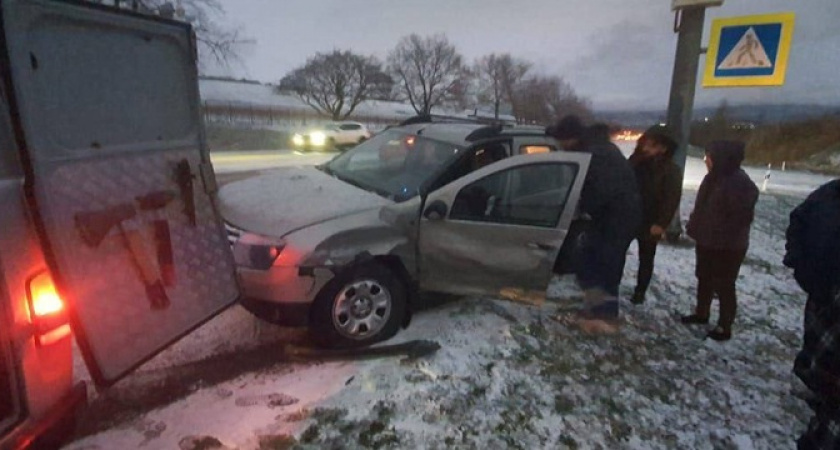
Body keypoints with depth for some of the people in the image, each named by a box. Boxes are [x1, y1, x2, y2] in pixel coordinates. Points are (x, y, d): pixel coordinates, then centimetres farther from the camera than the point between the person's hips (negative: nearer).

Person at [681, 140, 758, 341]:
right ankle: (701, 313, 37)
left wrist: (723, 238, -18)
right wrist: (694, 228, 11)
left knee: (723, 286, 3)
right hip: (707, 242, 9)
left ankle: (724, 327, 16)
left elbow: (741, 218, -21)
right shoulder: (713, 178, 6)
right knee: (704, 279, 20)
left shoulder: (740, 184, -21)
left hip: (728, 247, -9)